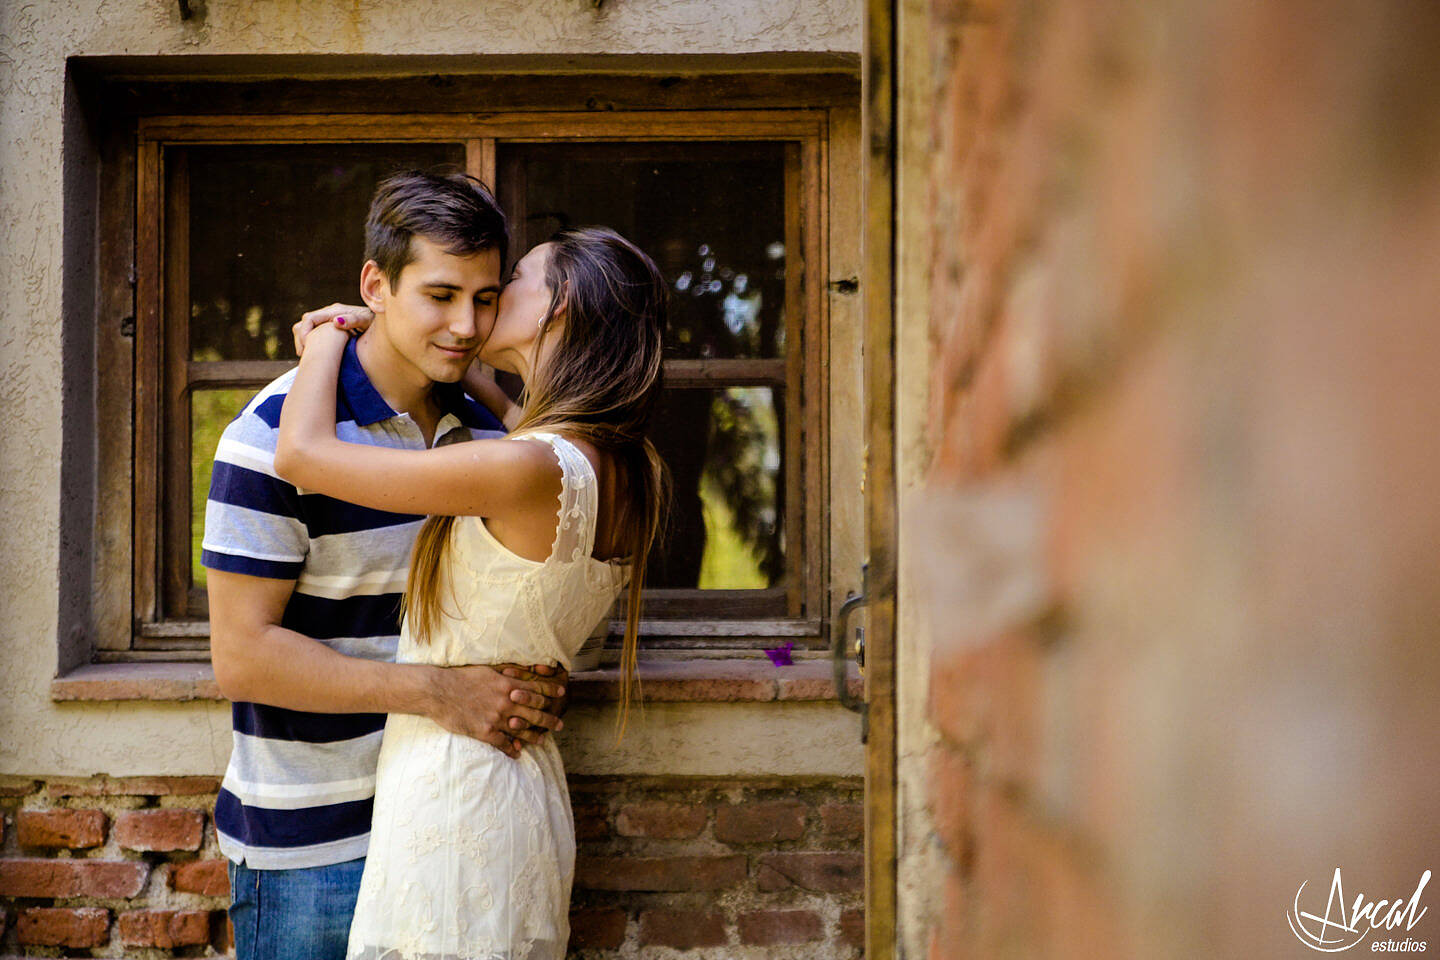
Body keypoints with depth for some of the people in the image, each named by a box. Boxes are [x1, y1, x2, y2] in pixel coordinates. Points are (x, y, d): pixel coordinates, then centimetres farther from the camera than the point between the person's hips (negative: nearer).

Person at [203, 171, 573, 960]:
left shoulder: (485, 433, 7)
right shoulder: (278, 432, -14)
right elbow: (242, 655, -17)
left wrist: (538, 680, -6)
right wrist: (438, 693, -23)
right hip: (310, 849, -6)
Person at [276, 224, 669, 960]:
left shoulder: (532, 471, -23)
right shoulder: (628, 472, 3)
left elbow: (302, 452, -18)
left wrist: (330, 334, 1)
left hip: (453, 801, -8)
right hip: (526, 798, 8)